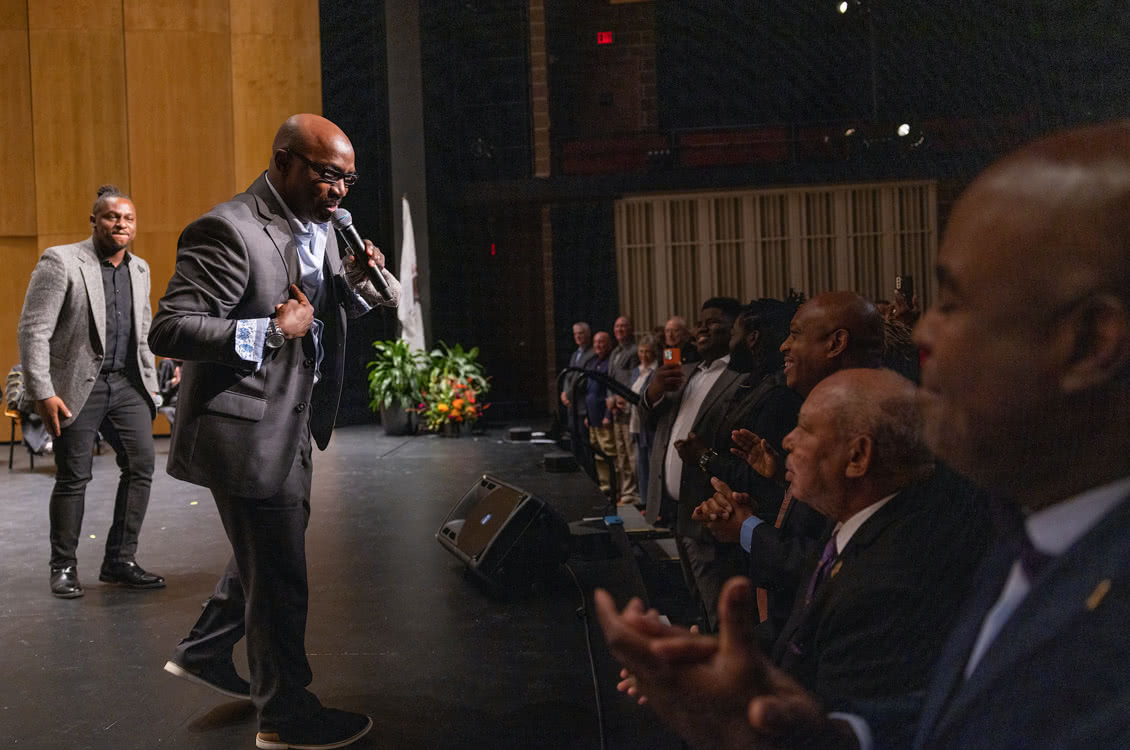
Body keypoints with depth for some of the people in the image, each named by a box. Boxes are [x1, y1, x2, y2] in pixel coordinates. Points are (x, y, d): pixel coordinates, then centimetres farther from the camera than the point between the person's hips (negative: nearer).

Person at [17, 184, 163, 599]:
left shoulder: (139, 269, 11)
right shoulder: (60, 261, -7)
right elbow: (33, 331, -11)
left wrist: (151, 389, 14)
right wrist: (43, 393, -16)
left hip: (128, 384, 5)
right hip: (79, 385, -5)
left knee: (141, 466, 1)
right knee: (73, 477, 2)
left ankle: (120, 560, 13)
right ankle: (64, 568, 18)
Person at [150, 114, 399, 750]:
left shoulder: (319, 227, 8)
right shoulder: (229, 231, -21)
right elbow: (169, 331, -25)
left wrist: (357, 281, -3)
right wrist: (271, 330, -27)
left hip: (291, 423, 10)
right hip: (249, 430, -9)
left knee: (268, 551, 26)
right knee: (279, 576, 5)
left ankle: (204, 653, 47)